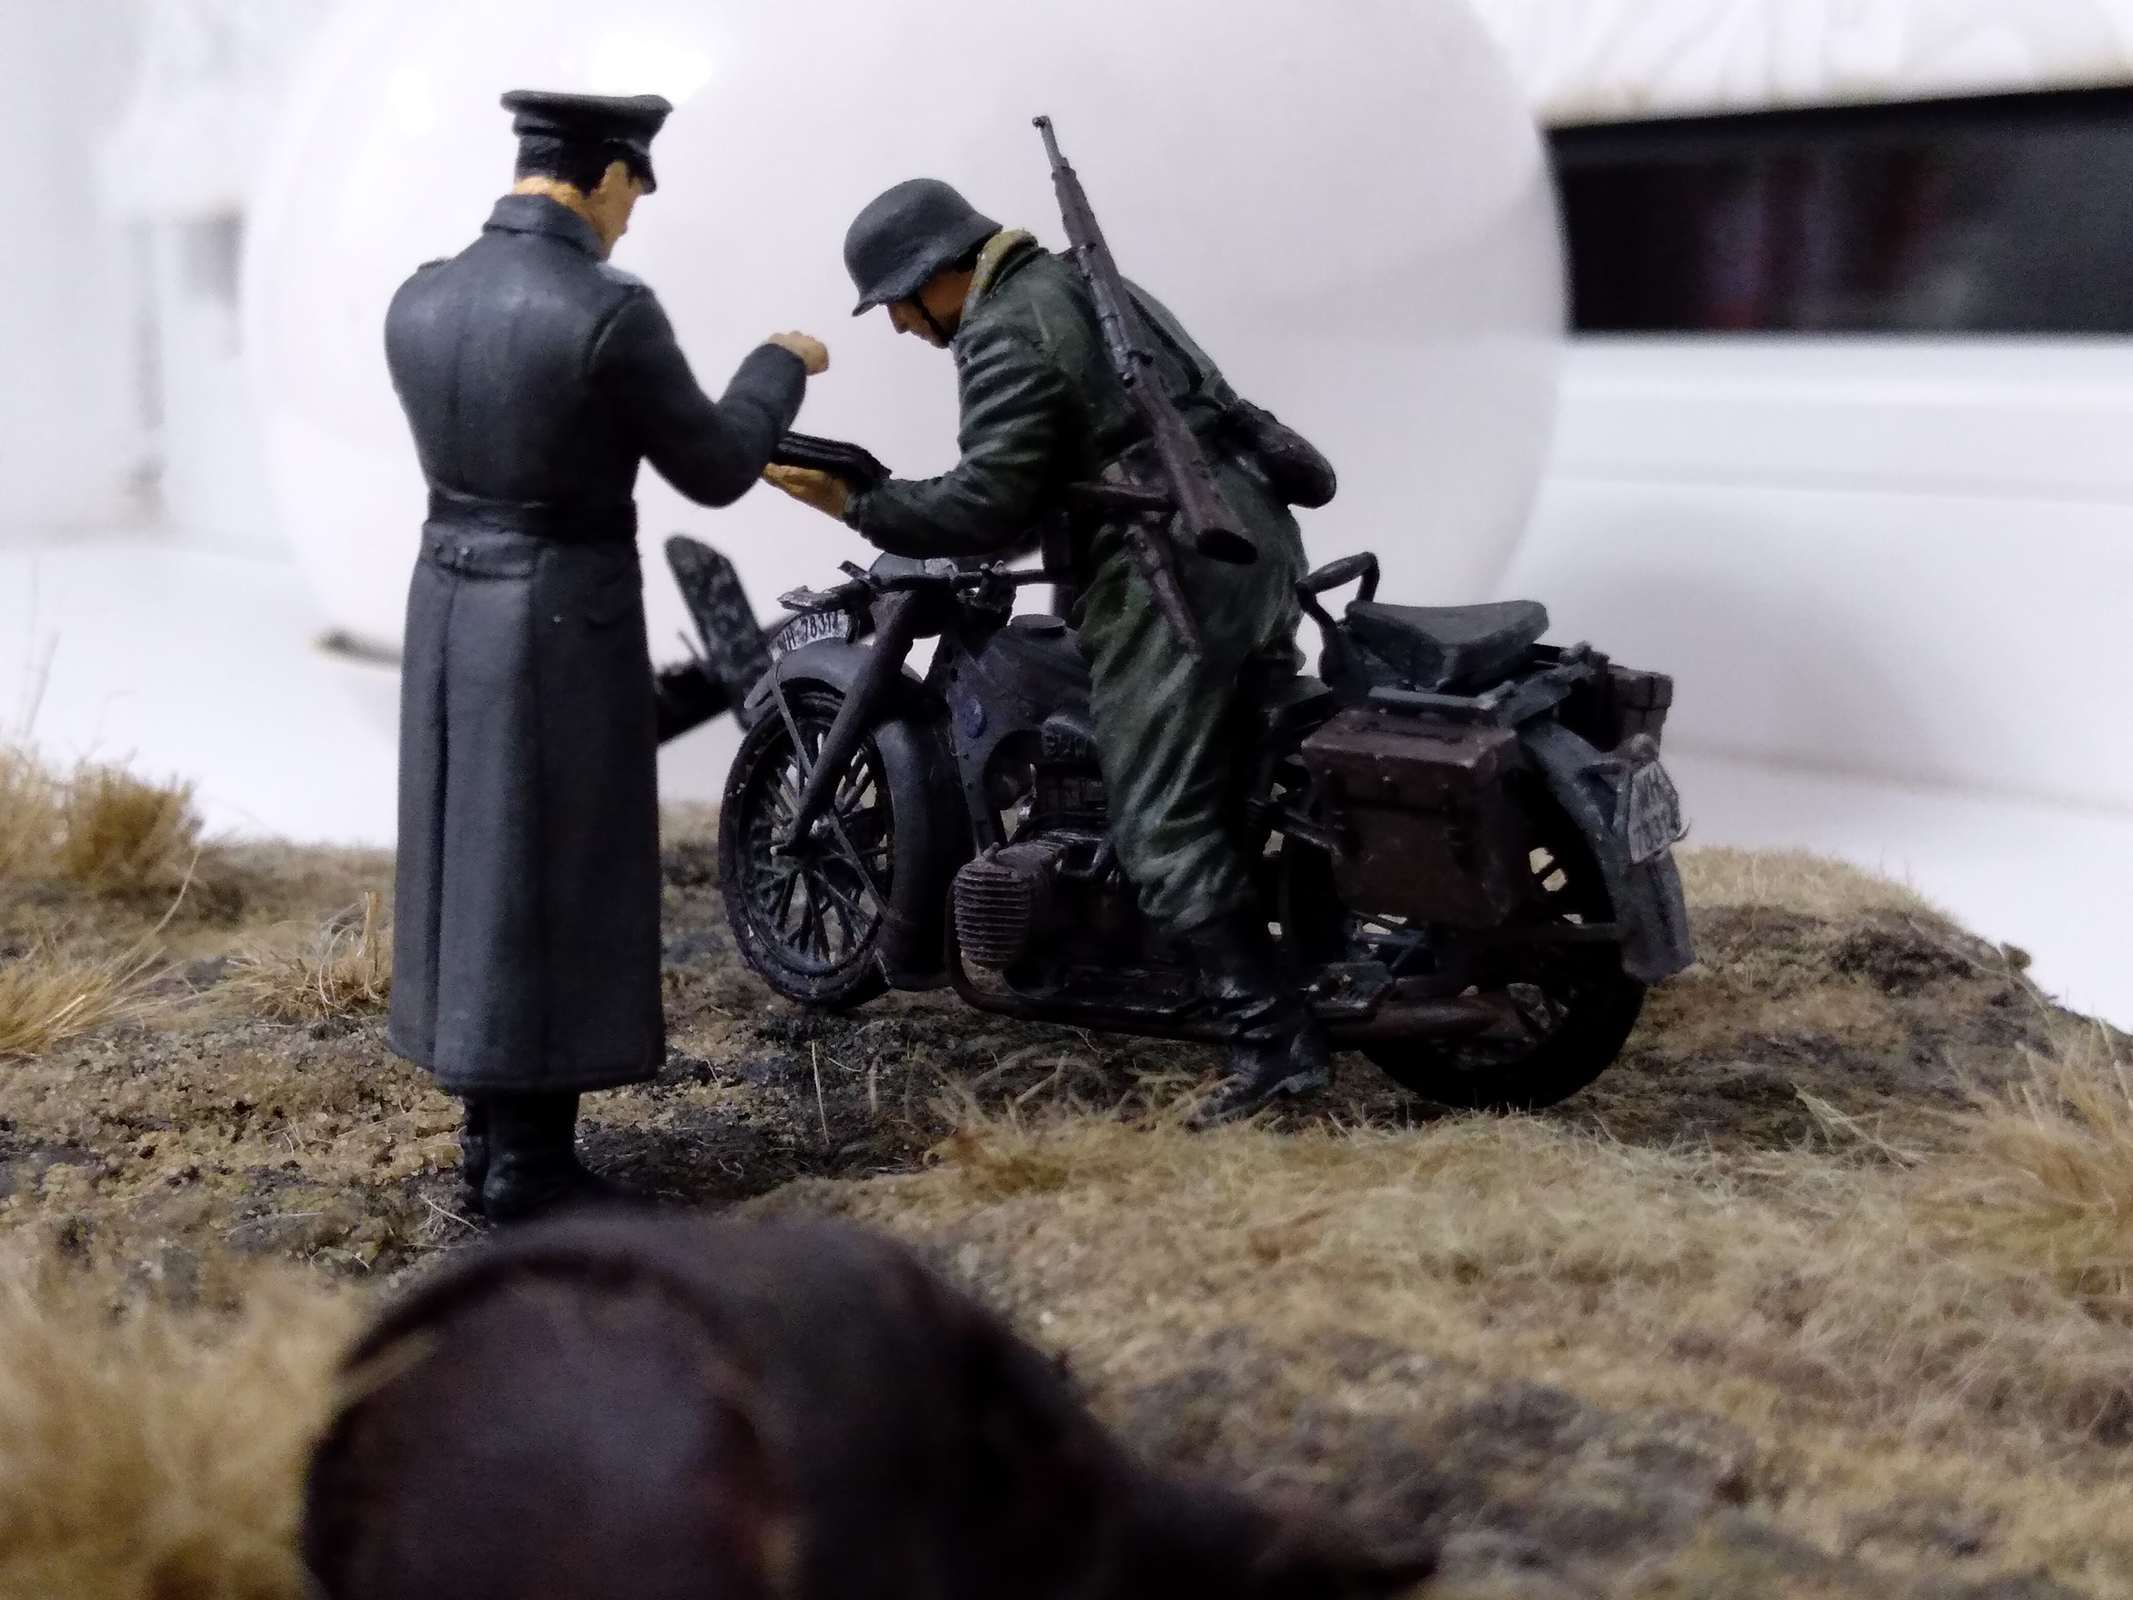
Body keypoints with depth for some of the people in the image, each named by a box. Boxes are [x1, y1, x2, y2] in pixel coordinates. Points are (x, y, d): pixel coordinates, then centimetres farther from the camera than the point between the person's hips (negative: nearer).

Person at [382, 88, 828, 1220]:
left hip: (451, 614, 7)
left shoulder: (418, 302, 3)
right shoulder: (610, 314, -18)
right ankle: (531, 1166, 6)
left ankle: (491, 1136, 23)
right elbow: (713, 470, -8)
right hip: (566, 629, -7)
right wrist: (780, 367, 10)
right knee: (553, 890, 0)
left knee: (480, 874, 15)